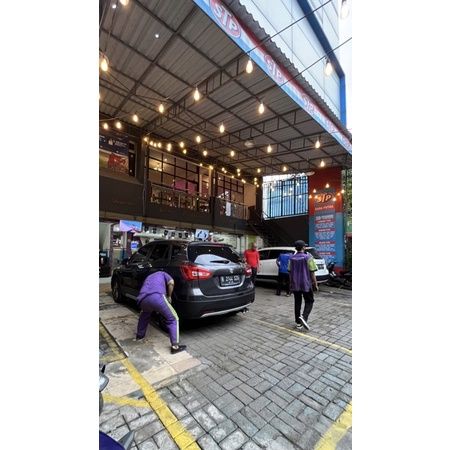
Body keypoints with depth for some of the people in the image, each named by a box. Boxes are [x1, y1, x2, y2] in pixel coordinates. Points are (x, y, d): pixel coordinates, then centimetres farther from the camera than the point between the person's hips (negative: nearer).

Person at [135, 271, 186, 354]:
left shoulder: (148, 277, 43)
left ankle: (139, 335, 51)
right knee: (173, 319, 9)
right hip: (157, 296, -5)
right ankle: (175, 346, 4)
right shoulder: (162, 273, 31)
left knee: (144, 315, 41)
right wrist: (169, 296, 23)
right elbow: (171, 283, 9)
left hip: (142, 299, 6)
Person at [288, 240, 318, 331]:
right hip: (306, 284, -4)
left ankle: (298, 323, 17)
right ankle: (304, 317, -11)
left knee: (297, 303, 12)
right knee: (309, 301, 11)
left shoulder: (292, 258, 4)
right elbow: (312, 272, -10)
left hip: (295, 285, 4)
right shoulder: (308, 257, -9)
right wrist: (315, 284, -1)